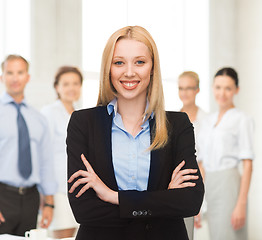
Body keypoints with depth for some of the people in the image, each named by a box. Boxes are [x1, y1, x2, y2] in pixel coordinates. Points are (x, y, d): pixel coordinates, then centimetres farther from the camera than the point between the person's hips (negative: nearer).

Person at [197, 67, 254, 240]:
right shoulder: (208, 121, 15)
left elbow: (247, 165, -10)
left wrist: (241, 204, -17)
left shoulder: (242, 120, -5)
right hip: (210, 187, 7)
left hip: (229, 186, -7)